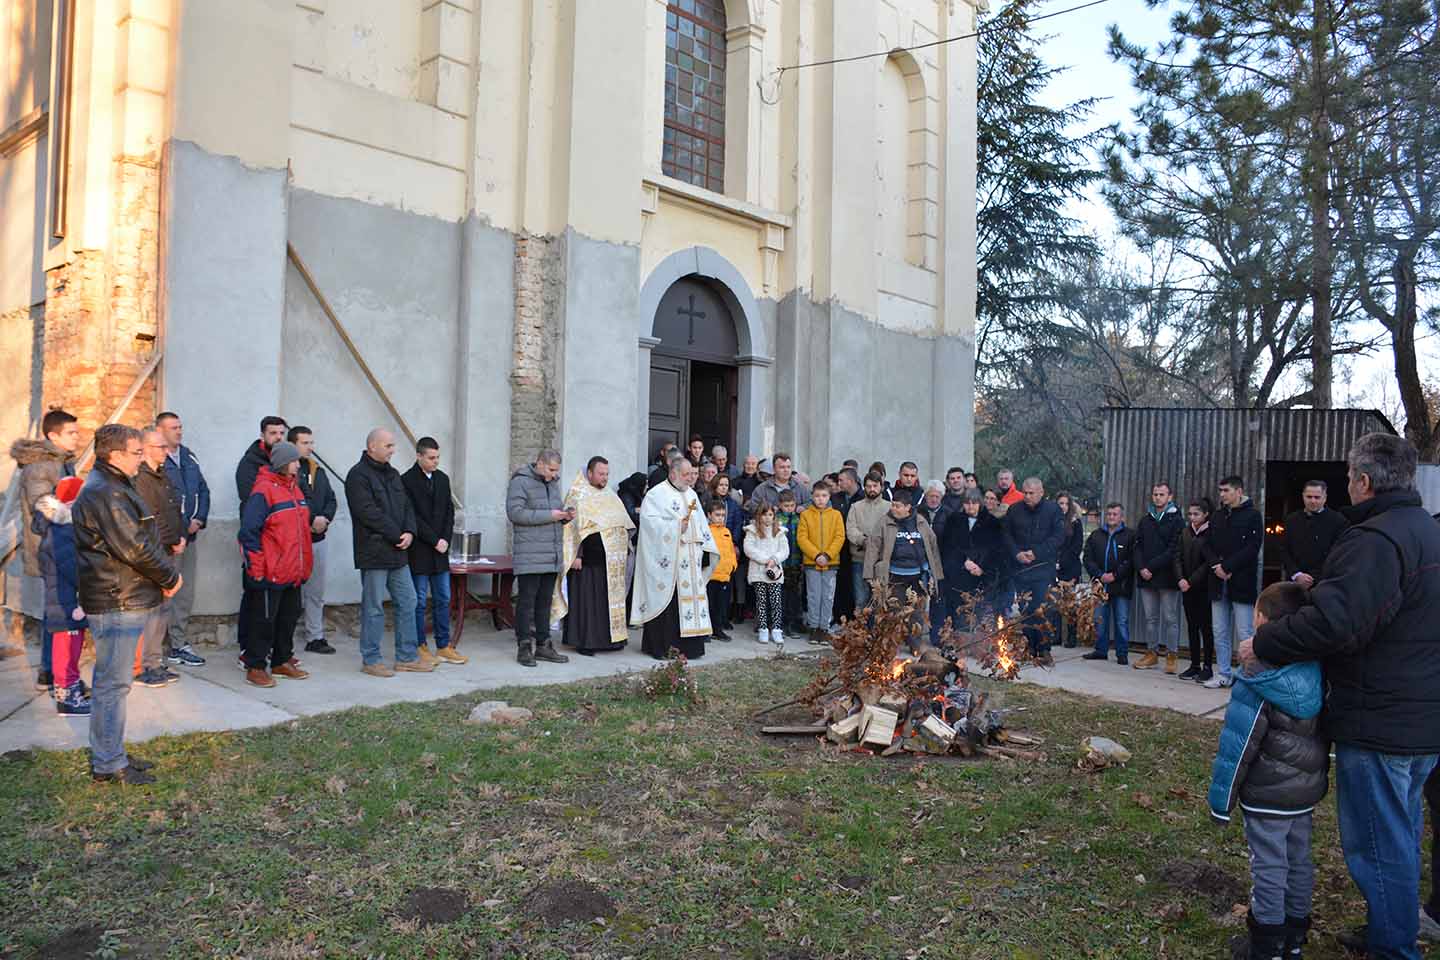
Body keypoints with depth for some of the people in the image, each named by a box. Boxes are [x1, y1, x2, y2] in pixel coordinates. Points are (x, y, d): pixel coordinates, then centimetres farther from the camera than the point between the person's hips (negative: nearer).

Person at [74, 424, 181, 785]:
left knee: (112, 680, 18)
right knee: (114, 683, -3)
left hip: (121, 600, 11)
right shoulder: (105, 494, -18)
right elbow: (134, 548, -22)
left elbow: (141, 541, 17)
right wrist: (170, 578, -10)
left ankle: (109, 754, 29)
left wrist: (166, 571, 5)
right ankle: (108, 765, 5)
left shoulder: (112, 487, 17)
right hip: (116, 603, -11)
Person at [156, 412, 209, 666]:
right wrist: (184, 525, -12)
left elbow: (203, 490, 18)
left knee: (186, 593, 11)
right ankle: (175, 646, 1)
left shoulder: (190, 458, 15)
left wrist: (200, 519, 3)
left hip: (190, 534, 8)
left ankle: (179, 642, 19)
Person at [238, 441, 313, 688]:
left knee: (289, 617, 15)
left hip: (294, 573, 8)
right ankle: (255, 667, 11)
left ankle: (282, 661, 28)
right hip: (271, 575, -8)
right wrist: (256, 568, -16)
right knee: (264, 620, 1)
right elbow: (248, 532, -16)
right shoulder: (263, 491, -14)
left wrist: (304, 565, 18)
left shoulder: (295, 490, 13)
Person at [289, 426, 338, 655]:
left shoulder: (318, 471, 15)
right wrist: (310, 521, -17)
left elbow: (331, 500, 15)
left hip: (318, 539, 7)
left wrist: (325, 518, -4)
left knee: (316, 592, 13)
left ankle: (315, 638, 21)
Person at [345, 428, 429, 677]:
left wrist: (409, 532, -4)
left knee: (407, 603, 10)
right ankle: (370, 660, 12)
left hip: (398, 553, 8)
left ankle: (406, 657, 18)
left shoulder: (392, 474, 15)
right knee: (373, 608, 0)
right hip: (373, 553, -8)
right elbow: (368, 513, -19)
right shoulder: (358, 475, -11)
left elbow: (406, 506, 15)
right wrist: (397, 535, -14)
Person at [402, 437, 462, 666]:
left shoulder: (442, 479, 12)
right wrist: (435, 540, -13)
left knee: (443, 600, 8)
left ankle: (443, 647, 14)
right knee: (419, 601, 1)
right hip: (418, 552, -6)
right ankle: (420, 647, 10)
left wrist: (445, 539, -1)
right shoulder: (407, 480, -8)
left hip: (440, 551, 6)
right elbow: (412, 517, -12)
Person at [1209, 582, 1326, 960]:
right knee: (1300, 860, 19)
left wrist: (1221, 799, -10)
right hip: (1309, 790, 7)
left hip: (1267, 796, -6)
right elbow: (1322, 733, 9)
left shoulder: (1255, 682, -24)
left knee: (1269, 867, 5)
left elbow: (1237, 747, -20)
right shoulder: (1318, 674, -4)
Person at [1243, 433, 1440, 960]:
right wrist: (1317, 585, 17)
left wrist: (1263, 643, -21)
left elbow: (1334, 623, -33)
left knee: (1378, 844, 4)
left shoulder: (1374, 540, -22)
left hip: (1379, 723, -10)